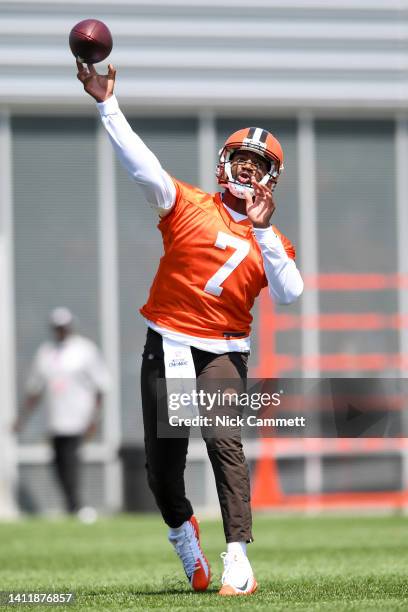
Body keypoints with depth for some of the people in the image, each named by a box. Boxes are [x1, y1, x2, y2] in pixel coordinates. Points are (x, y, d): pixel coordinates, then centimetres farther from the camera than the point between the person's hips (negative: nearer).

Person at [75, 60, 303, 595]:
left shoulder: (272, 241, 8)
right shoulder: (188, 206, 3)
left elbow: (289, 294, -9)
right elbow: (142, 166, -10)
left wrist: (262, 233, -16)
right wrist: (108, 104, -20)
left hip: (224, 352, 0)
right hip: (167, 347, 0)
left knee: (223, 440, -24)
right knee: (162, 463, 2)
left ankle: (238, 559, -28)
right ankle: (182, 529, 35)